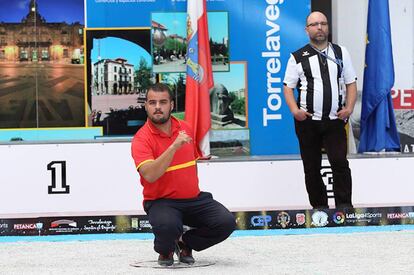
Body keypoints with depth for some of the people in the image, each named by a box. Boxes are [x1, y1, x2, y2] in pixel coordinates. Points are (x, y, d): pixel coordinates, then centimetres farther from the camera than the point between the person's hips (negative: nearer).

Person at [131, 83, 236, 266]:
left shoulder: (185, 129, 7)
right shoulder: (141, 139, -12)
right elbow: (150, 175, -28)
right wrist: (174, 146, -32)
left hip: (193, 198, 5)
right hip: (160, 201, -5)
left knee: (227, 222, -16)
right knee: (167, 226, -38)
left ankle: (185, 243, 12)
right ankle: (165, 251, 2)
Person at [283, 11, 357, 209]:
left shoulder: (341, 53, 10)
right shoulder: (297, 57, 4)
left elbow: (351, 83, 11)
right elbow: (288, 87, 5)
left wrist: (349, 107, -3)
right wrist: (295, 110, -11)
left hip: (335, 120, 0)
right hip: (307, 121, 0)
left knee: (340, 163, -11)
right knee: (312, 168, 5)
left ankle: (344, 206, -7)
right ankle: (319, 207, 14)